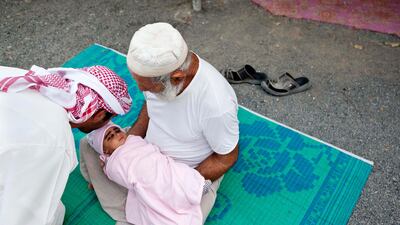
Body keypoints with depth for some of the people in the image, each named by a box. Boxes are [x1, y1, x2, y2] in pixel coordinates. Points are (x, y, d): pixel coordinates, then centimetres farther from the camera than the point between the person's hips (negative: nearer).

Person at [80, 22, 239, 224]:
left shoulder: (217, 104, -36)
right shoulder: (157, 69, -19)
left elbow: (226, 158, -18)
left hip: (195, 172, -5)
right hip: (150, 152, 6)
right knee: (89, 143, 0)